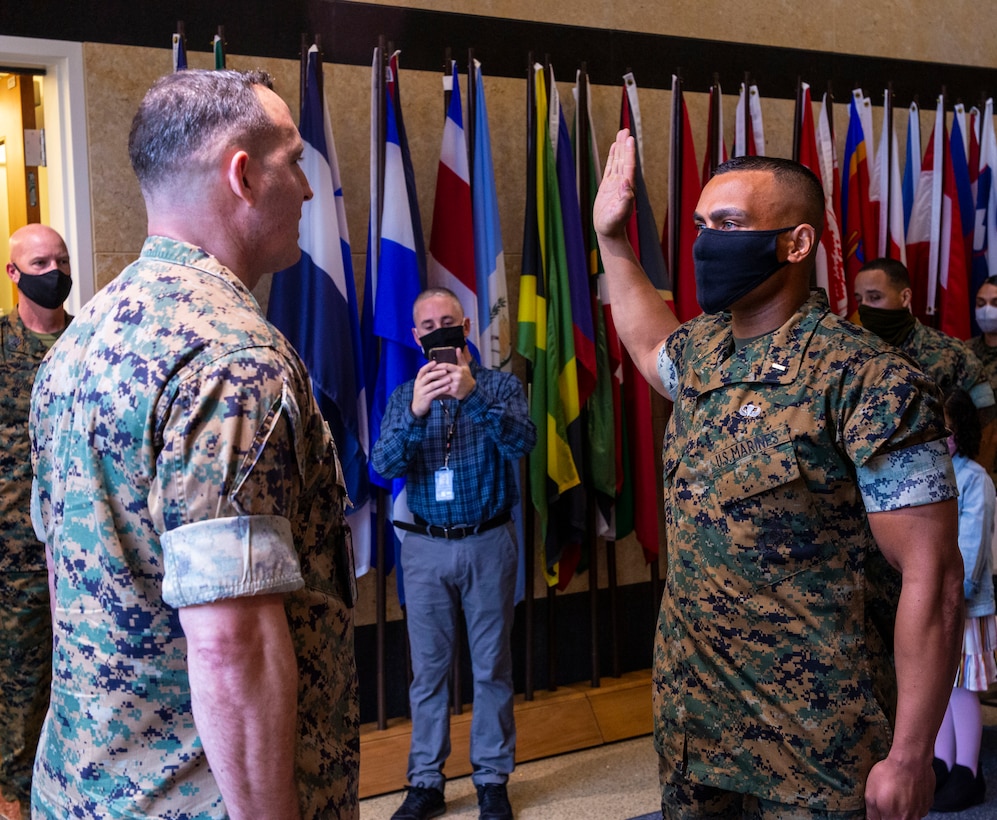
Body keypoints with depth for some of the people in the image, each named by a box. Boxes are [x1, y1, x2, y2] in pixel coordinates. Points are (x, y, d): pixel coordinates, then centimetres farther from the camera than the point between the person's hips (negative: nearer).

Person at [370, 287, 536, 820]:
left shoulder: (501, 386, 0)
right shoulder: (404, 397, 6)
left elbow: (522, 443, -17)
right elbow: (384, 466, -8)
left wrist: (473, 396, -32)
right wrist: (416, 413, -25)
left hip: (488, 543, -1)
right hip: (425, 547, 2)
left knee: (492, 667, 5)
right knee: (428, 669, 7)